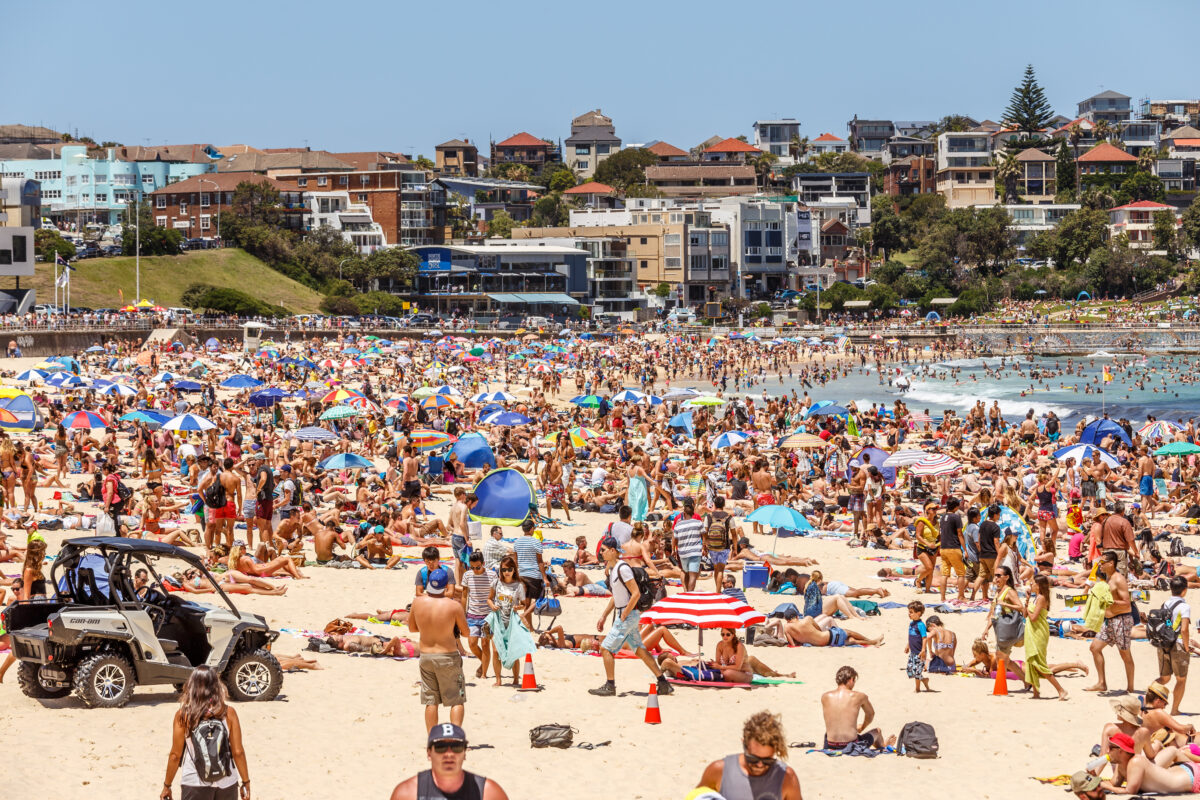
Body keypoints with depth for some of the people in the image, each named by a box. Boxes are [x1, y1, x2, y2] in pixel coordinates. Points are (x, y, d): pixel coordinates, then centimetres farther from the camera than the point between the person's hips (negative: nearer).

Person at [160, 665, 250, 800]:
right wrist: (246, 783, 7)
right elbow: (238, 752, -3)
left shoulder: (183, 715, -8)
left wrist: (166, 786, 7)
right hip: (226, 783, 2)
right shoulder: (228, 713, -5)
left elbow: (175, 755, -4)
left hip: (195, 783, -2)